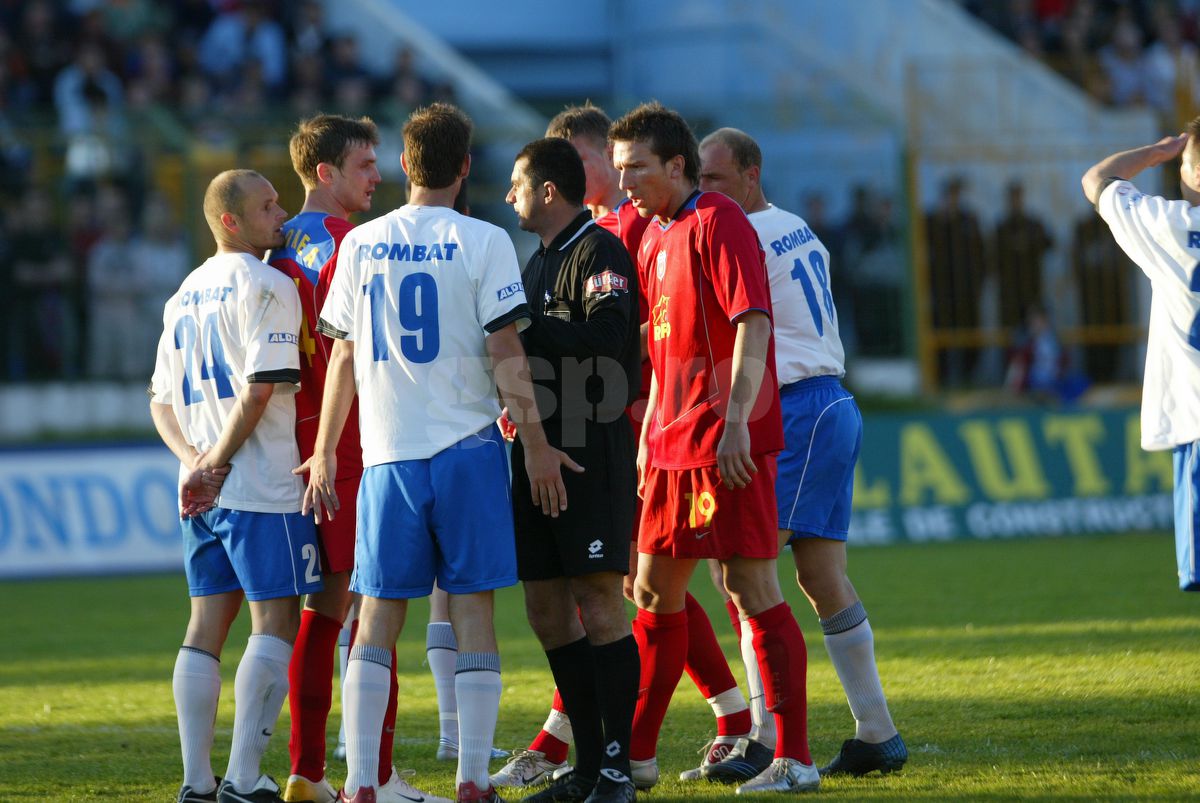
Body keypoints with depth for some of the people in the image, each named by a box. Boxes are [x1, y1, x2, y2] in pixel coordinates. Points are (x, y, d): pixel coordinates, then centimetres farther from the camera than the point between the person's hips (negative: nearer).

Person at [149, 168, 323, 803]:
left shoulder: (185, 296, 17)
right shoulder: (266, 287, -9)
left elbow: (162, 403, 16)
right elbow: (259, 390, -17)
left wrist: (193, 459, 3)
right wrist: (215, 464, -9)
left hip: (202, 492, 8)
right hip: (262, 488, -8)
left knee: (206, 624, 9)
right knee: (276, 624, -4)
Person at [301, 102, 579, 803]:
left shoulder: (361, 245, 6)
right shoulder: (482, 243, -3)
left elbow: (344, 358, 9)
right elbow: (507, 354, -6)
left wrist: (325, 455, 16)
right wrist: (537, 445, -1)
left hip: (388, 455, 2)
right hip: (468, 445, -2)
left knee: (378, 617, 4)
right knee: (473, 612, 2)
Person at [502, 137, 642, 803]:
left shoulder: (599, 253, -9)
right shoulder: (538, 260, 20)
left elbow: (605, 342, -22)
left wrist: (522, 322, -19)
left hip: (592, 449, -10)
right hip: (536, 448, 10)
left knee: (600, 605, -10)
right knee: (547, 611, 8)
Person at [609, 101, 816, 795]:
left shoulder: (717, 223, -11)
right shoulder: (655, 236, 16)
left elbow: (753, 323, -19)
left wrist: (736, 419, -27)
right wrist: (651, 431, 21)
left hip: (728, 443, -9)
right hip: (674, 444, 9)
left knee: (752, 588, -8)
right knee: (654, 590, 13)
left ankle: (795, 759, -6)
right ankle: (634, 753, 22)